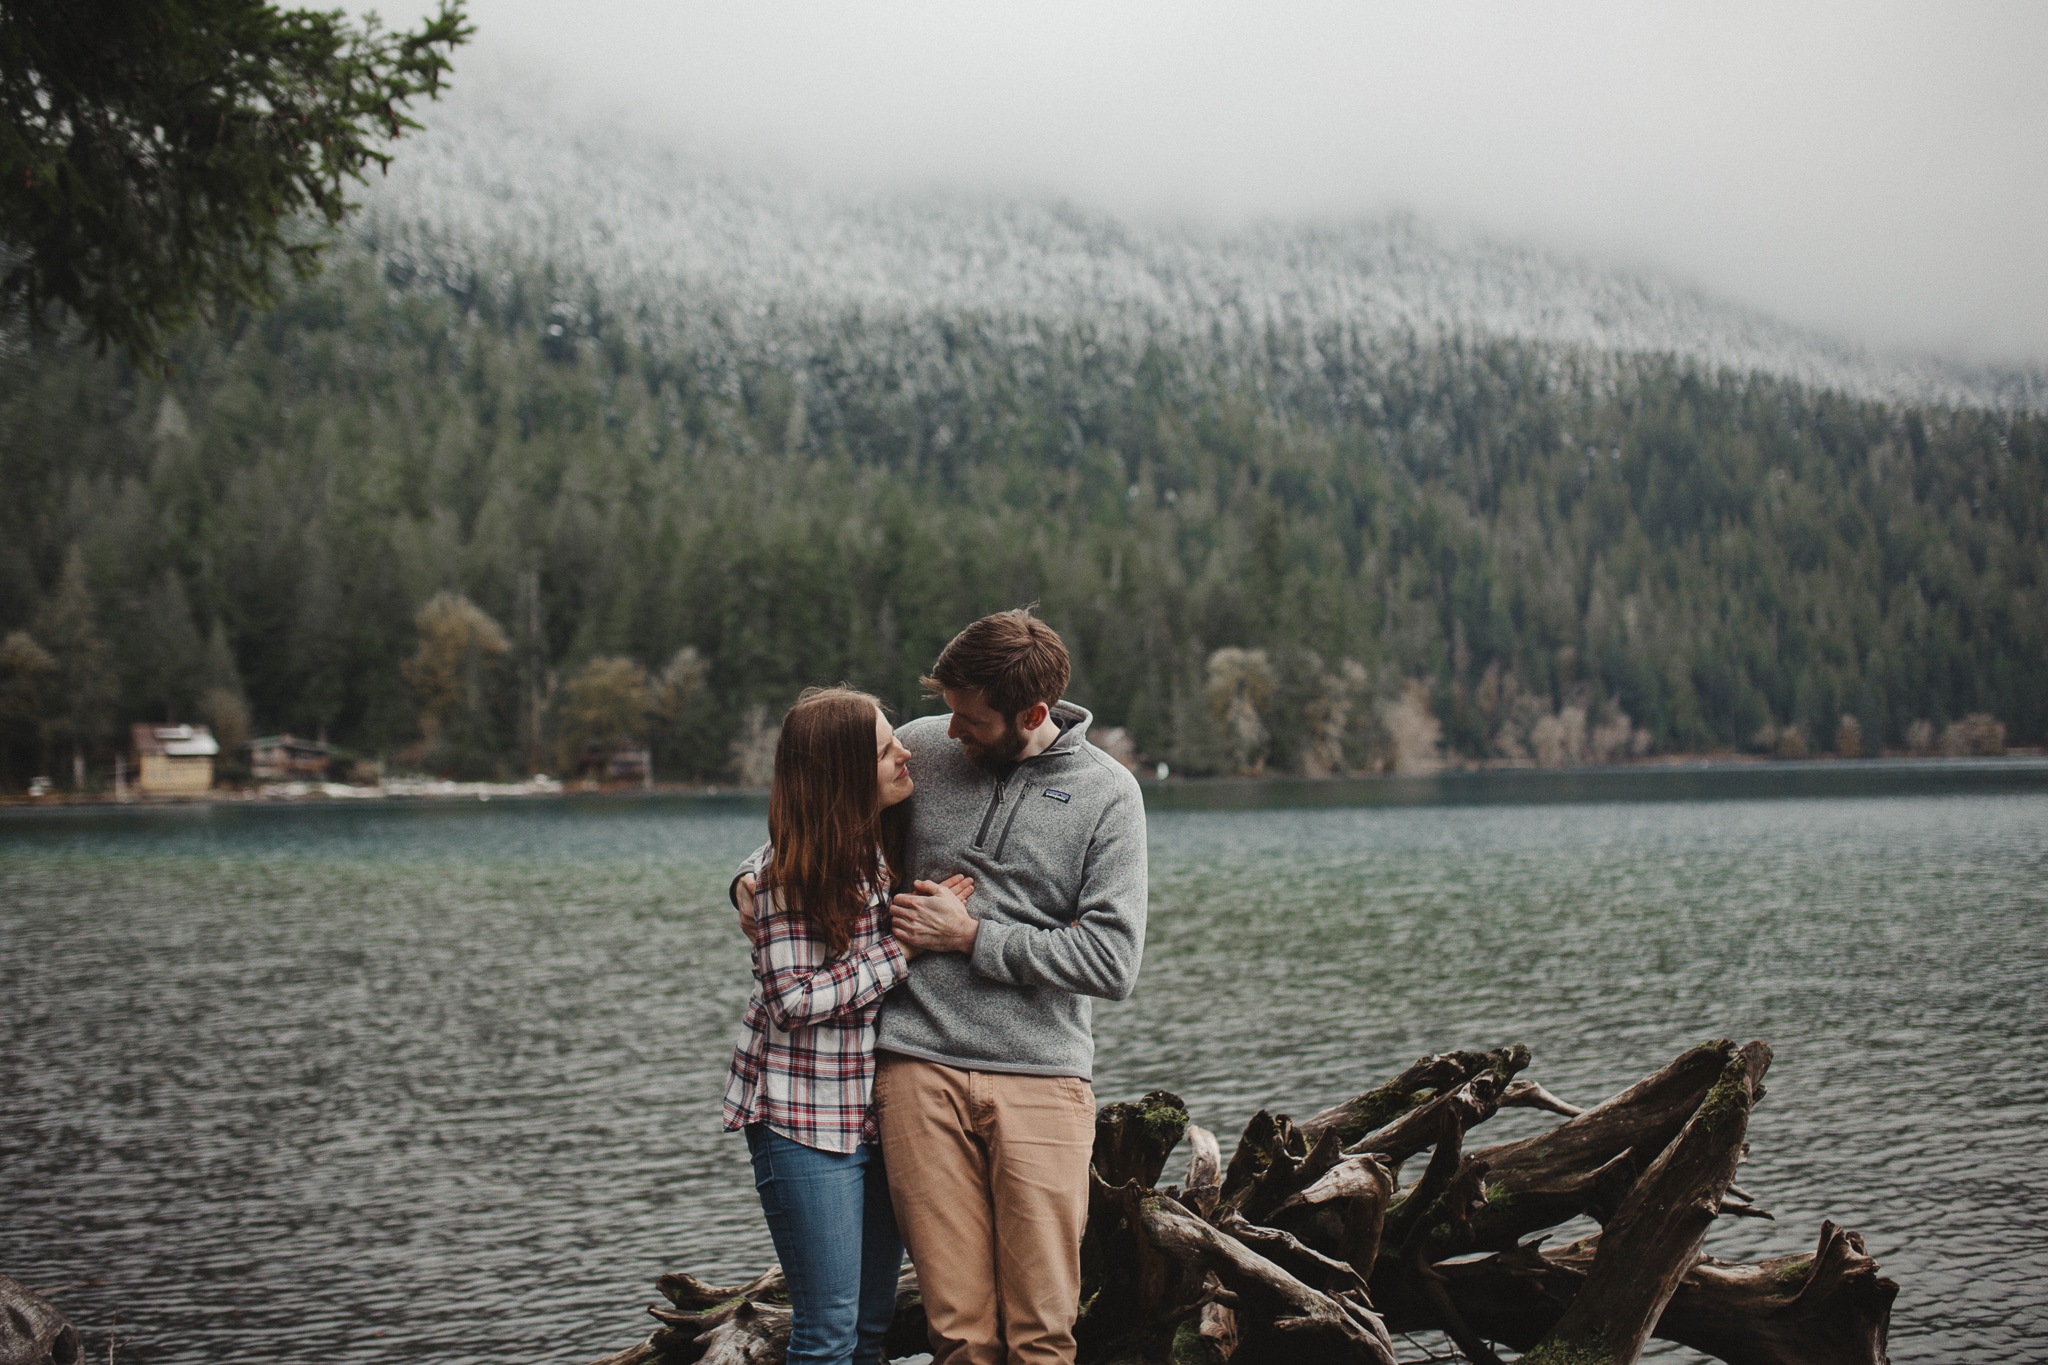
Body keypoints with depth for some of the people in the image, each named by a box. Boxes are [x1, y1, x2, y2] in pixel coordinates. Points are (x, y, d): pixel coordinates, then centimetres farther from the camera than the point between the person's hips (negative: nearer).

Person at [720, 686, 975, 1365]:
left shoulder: (893, 844, 6)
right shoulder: (788, 868, -14)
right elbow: (796, 1000, -18)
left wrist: (943, 911, 2)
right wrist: (907, 941, -17)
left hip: (882, 1114, 7)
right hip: (806, 1122, -6)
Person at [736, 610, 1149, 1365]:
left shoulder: (1106, 792, 2)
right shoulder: (920, 747, 8)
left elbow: (1112, 961, -5)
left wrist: (973, 937, -6)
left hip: (1043, 1080, -1)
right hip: (919, 1069, 1)